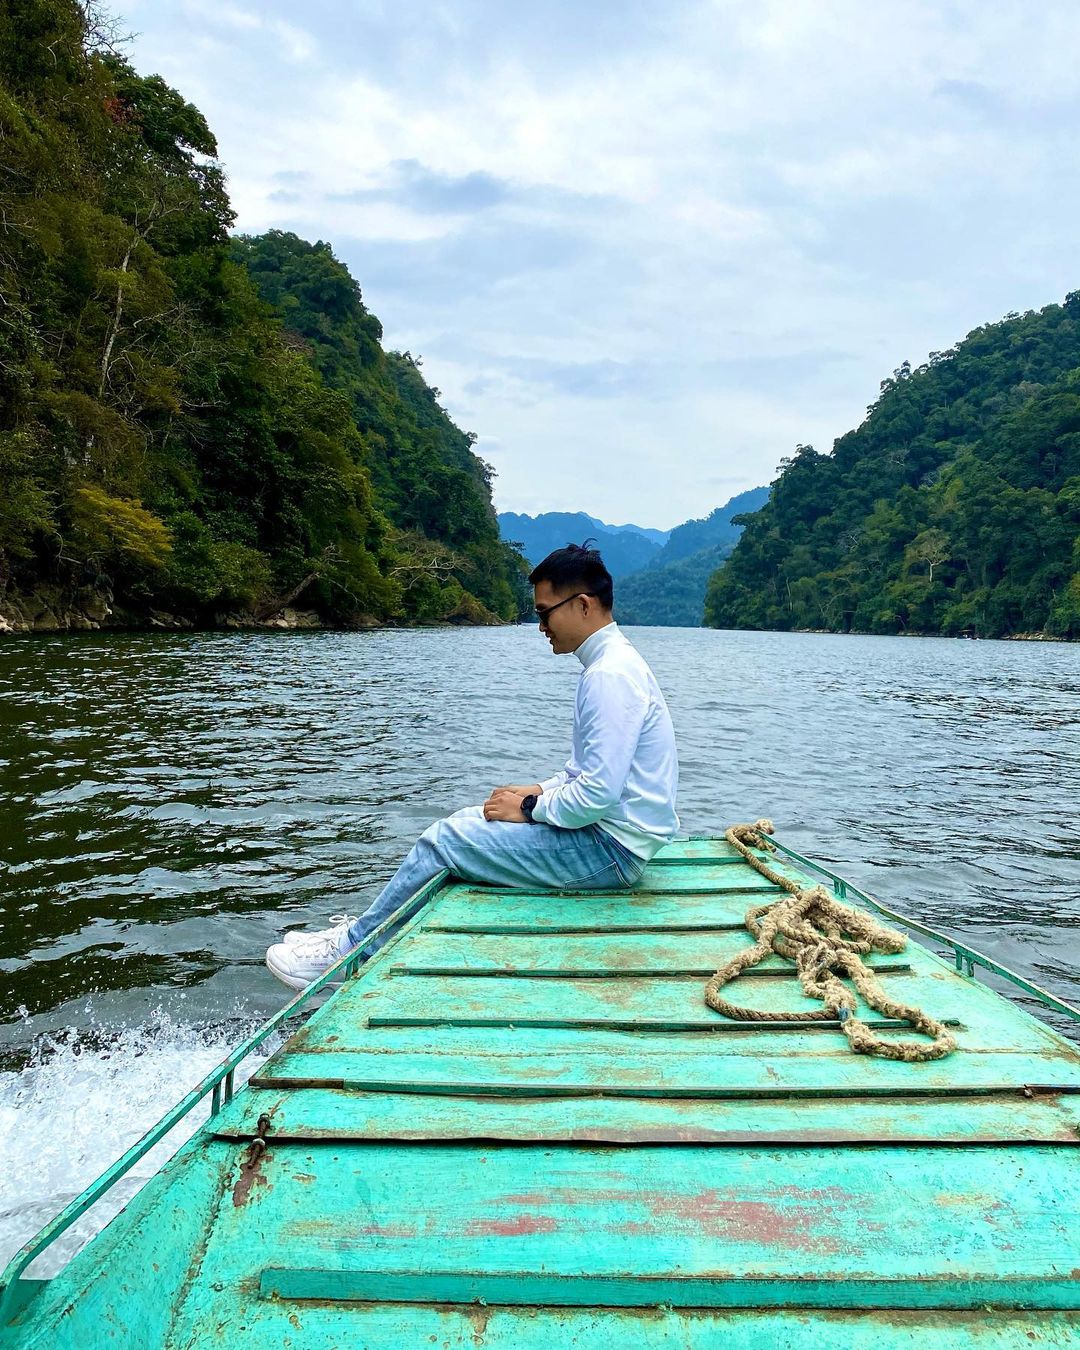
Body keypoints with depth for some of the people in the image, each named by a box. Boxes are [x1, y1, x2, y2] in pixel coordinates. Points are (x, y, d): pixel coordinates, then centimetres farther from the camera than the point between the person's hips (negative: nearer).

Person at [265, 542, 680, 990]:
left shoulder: (610, 675, -22)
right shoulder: (609, 662, 13)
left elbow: (598, 794, -27)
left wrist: (529, 808, -12)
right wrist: (537, 791, 6)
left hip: (610, 850, -10)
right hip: (611, 836, 10)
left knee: (444, 840, -9)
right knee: (468, 820, 12)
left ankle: (349, 950, 9)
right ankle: (372, 930, 19)